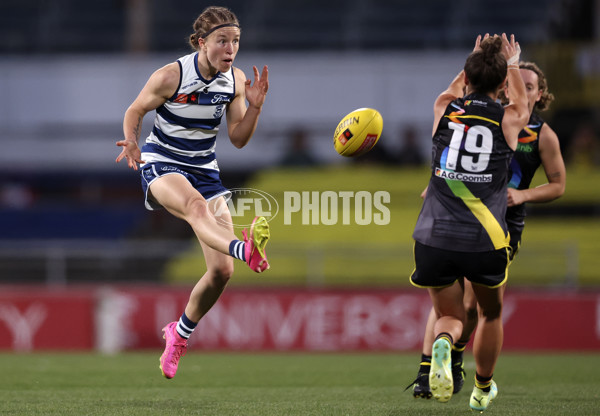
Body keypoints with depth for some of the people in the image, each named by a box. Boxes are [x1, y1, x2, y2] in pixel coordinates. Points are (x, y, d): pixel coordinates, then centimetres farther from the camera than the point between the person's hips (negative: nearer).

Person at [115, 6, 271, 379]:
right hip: (161, 165, -5)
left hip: (205, 171, 5)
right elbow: (135, 112, -2)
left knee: (221, 271, -5)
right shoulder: (171, 76, -15)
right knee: (196, 205, -42)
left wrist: (255, 108, -12)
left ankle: (181, 333, 20)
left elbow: (238, 139, 5)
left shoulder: (236, 80, -2)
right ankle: (246, 250, -72)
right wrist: (132, 143, -22)